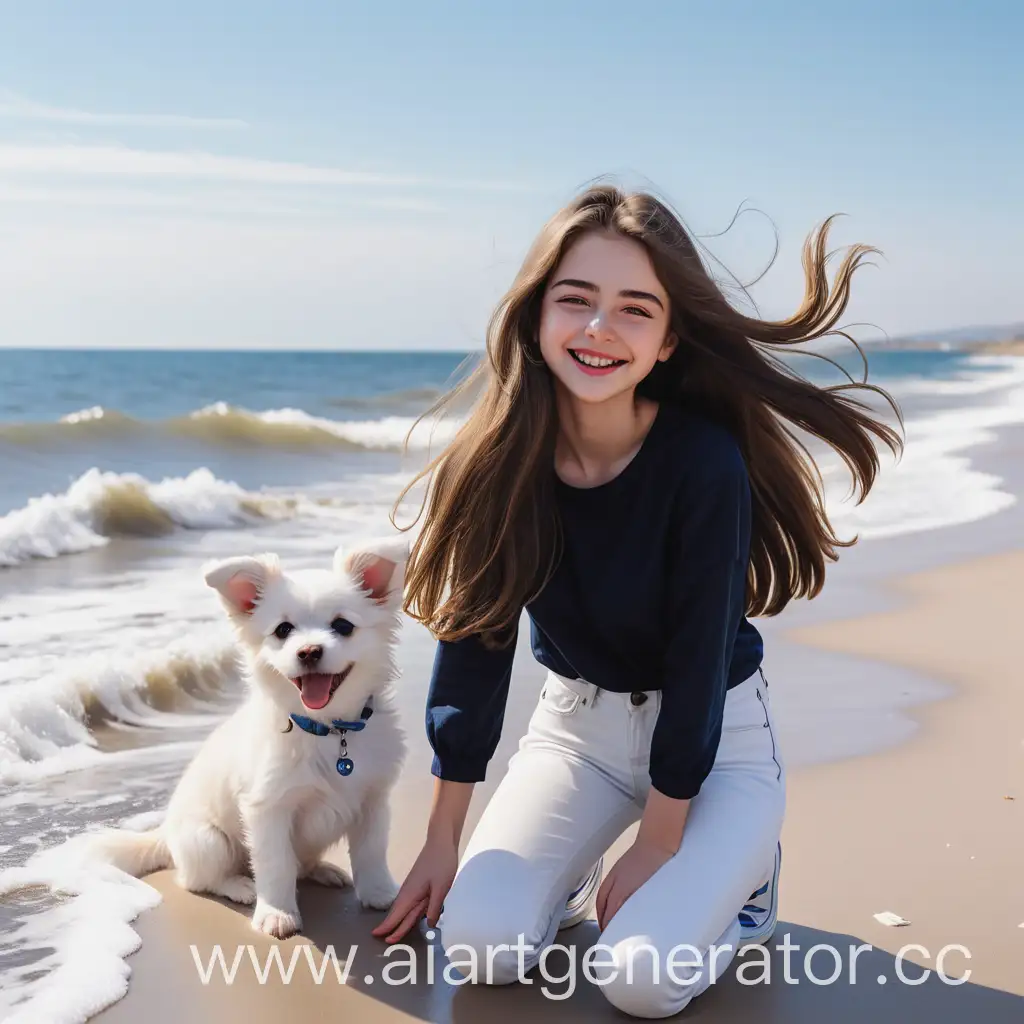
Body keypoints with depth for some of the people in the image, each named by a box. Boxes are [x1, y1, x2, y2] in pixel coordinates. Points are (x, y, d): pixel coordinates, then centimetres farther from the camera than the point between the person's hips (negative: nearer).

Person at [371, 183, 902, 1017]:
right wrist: (442, 844, -5)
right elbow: (472, 639, -9)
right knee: (478, 946, -13)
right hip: (576, 720, 3)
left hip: (717, 736, -3)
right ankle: (581, 874, 19)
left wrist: (653, 848, -14)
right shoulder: (500, 462, -16)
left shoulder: (704, 462, -27)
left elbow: (698, 662, -20)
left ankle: (741, 882, 12)